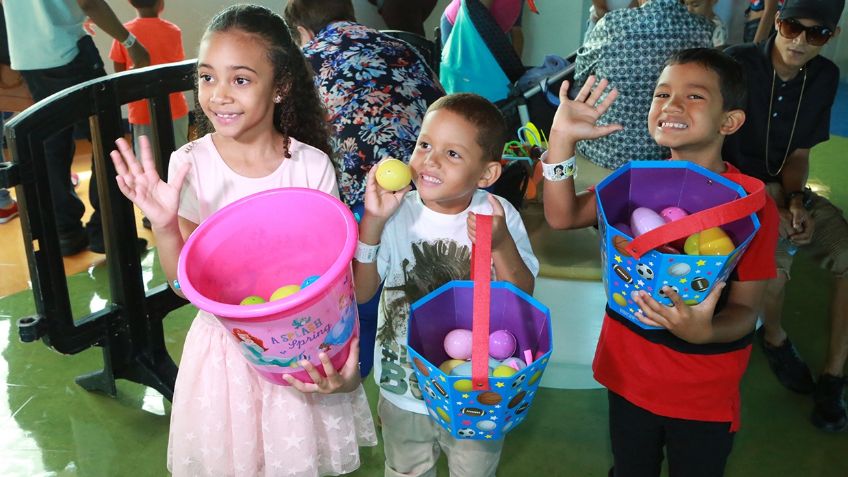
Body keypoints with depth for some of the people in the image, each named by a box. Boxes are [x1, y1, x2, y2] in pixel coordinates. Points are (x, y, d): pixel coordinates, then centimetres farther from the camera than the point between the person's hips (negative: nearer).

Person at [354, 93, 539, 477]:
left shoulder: (500, 216, -16)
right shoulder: (396, 213, -17)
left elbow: (524, 299, -16)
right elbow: (359, 292, -21)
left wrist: (502, 245, -32)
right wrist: (372, 221, -32)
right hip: (404, 390, 1)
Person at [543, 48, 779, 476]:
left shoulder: (753, 205, -16)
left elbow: (745, 308, -14)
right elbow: (562, 216, -18)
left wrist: (705, 331, -36)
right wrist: (562, 138, -27)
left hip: (704, 395, -3)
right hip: (629, 375, 3)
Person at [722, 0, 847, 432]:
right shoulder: (737, 64, -16)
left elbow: (799, 154, 8)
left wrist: (794, 199, -13)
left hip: (781, 187, 6)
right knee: (774, 264, -32)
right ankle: (774, 338, 3)